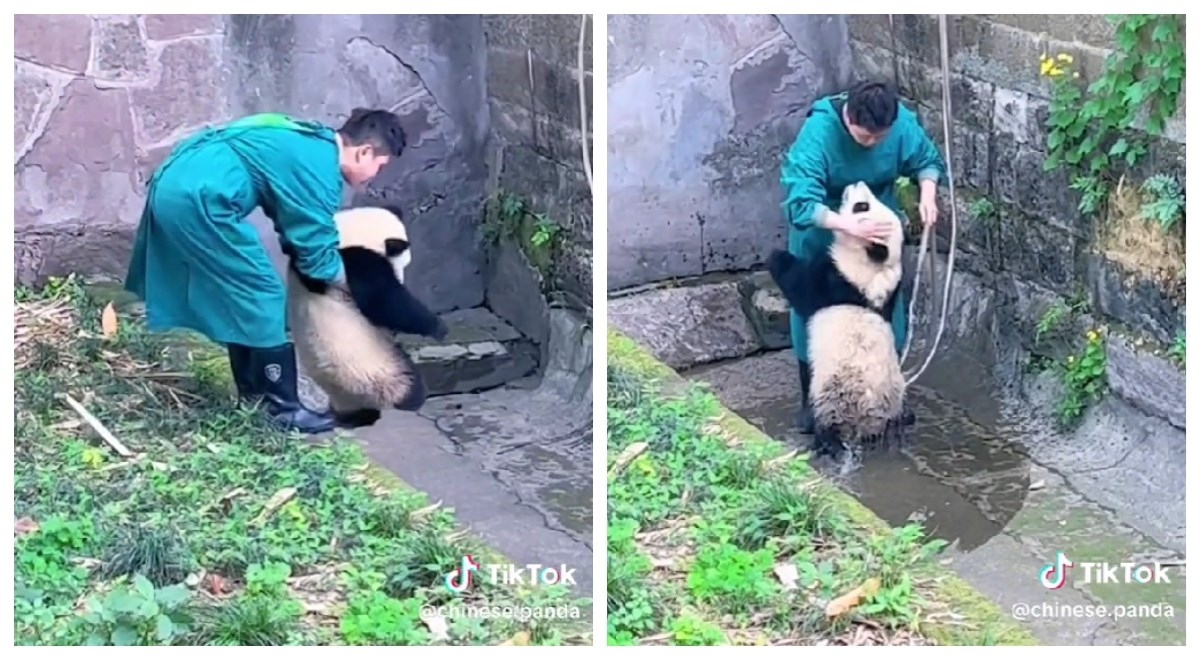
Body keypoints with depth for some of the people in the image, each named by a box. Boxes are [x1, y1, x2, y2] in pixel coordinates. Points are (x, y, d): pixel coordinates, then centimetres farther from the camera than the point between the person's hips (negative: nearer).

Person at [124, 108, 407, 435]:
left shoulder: (311, 142, 19)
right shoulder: (320, 166, -9)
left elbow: (299, 233, 27)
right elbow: (317, 256, -4)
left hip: (172, 184, 10)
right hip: (199, 198, -10)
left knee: (240, 295, 20)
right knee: (263, 298, -1)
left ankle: (253, 394, 29)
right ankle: (284, 408, 5)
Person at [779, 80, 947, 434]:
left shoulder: (901, 122, -23)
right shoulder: (818, 132, -35)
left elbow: (928, 160, -5)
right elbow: (801, 204, -40)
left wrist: (928, 192, -26)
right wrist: (851, 227, -51)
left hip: (877, 225, 3)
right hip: (823, 231, -3)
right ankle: (812, 400, 21)